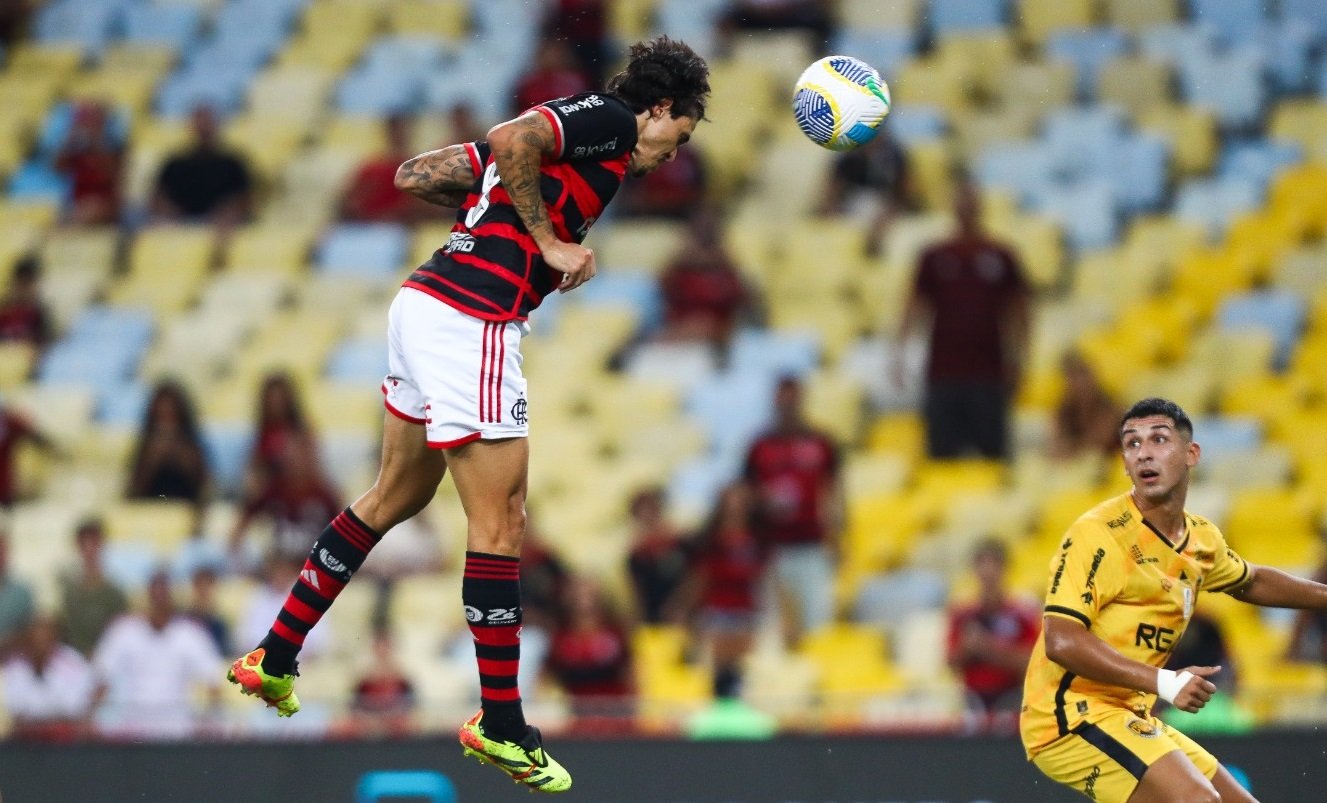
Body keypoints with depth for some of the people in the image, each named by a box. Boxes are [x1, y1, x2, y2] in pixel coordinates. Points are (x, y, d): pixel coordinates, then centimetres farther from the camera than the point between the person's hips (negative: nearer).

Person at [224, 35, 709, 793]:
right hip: (472, 323, -10)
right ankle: (500, 724, 4)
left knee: (399, 494, 22)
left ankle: (273, 659, 28)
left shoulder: (562, 126, 22)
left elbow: (416, 174, 20)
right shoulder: (610, 120, -4)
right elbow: (510, 141, -24)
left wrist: (497, 211, 18)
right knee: (500, 520, -2)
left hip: (424, 304, 10)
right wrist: (549, 241, -15)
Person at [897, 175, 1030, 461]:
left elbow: (1016, 314, 9)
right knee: (942, 451, 0)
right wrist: (900, 350, -1)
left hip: (988, 375, -1)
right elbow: (916, 308, 9)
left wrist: (1016, 361, 1)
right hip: (943, 371, 1)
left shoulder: (1001, 258, 7)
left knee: (993, 450, -3)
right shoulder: (934, 257, 9)